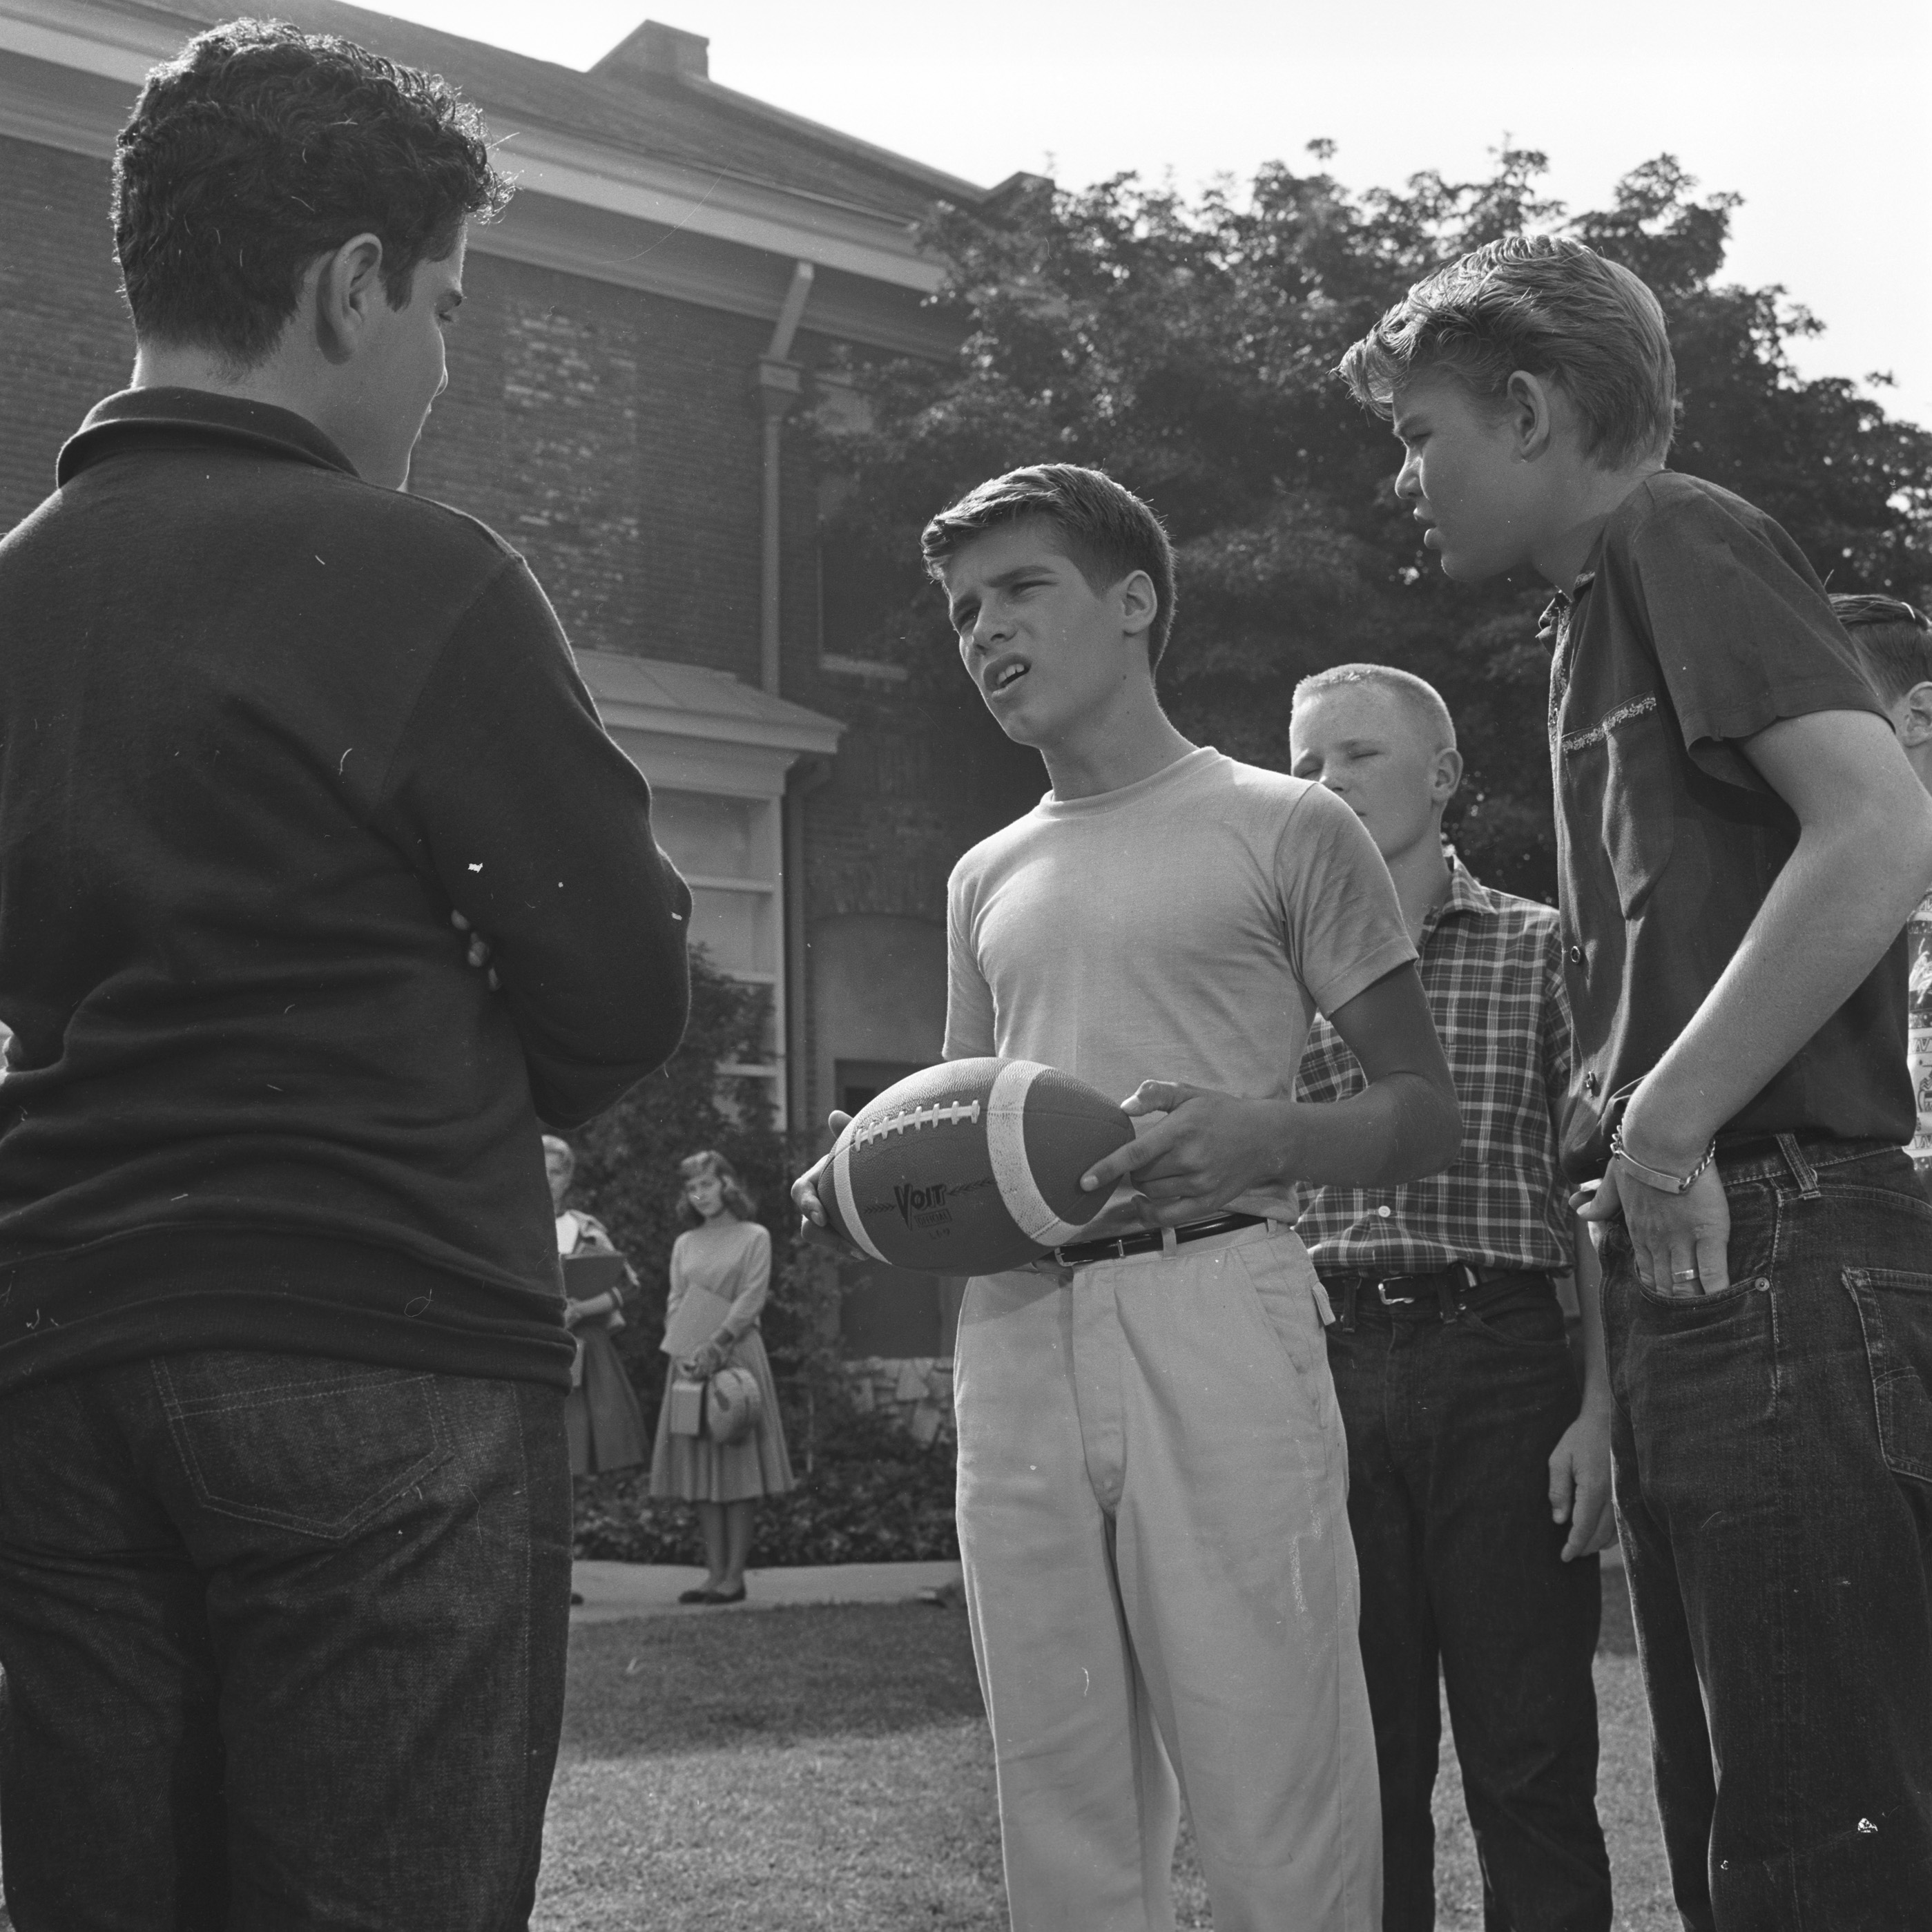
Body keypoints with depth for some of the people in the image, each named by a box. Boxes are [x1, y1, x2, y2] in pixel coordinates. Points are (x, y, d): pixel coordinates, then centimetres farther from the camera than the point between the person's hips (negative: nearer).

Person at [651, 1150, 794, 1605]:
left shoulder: (753, 1238, 3)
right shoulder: (684, 1244, 16)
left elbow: (751, 1300, -6)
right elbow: (674, 1303, 11)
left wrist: (714, 1346, -15)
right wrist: (682, 1352, -6)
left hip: (736, 1357, -5)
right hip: (689, 1362, 5)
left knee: (736, 1466, -6)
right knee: (701, 1469, 2)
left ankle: (735, 1575, -6)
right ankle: (714, 1572, 4)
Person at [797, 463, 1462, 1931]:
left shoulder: (1284, 828, 6)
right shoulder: (987, 877, 21)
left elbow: (1427, 1111, 5)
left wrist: (1259, 1135, -14)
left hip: (1212, 1304, -5)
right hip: (1014, 1330, 5)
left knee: (1278, 1814, -8)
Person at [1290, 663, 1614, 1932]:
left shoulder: (1539, 949, 6)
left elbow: (1592, 1194, 1)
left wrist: (1599, 1408, -8)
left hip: (1499, 1361, -2)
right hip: (1327, 1369, 2)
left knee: (1531, 1758, 1)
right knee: (1364, 1757, 7)